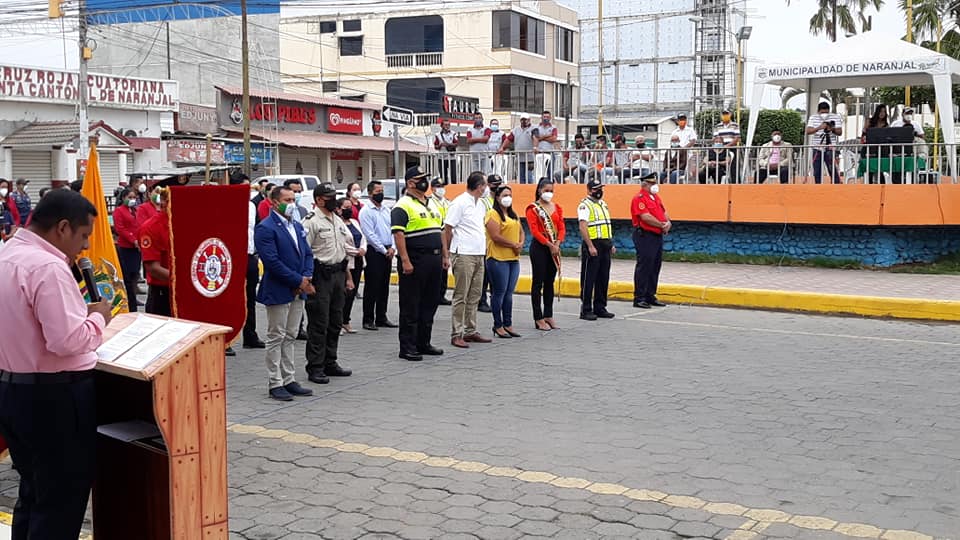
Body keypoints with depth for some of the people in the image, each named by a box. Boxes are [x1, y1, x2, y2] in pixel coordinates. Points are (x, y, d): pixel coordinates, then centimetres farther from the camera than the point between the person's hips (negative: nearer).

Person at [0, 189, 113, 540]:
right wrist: (97, 316, -9)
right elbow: (69, 340, -26)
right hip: (54, 397, -10)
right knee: (62, 503, 2)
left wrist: (81, 310, 8)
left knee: (34, 494, 20)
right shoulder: (48, 266, -21)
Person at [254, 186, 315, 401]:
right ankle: (275, 384, 7)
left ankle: (288, 380, 20)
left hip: (298, 292, 8)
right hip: (278, 292, -8)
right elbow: (272, 261, -20)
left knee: (290, 337, 13)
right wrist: (298, 281, -17)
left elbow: (307, 254, 14)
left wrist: (307, 277, -4)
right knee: (276, 338, 0)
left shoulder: (297, 226, 14)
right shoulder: (266, 228, -13)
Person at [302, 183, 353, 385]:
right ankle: (315, 368, 2)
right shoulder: (311, 222, -11)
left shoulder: (338, 221, 16)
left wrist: (348, 276, 20)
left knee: (335, 322, 13)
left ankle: (330, 363, 23)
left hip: (338, 274, 8)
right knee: (318, 324, -4)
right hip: (320, 276, -8)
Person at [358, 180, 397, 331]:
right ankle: (368, 320, 0)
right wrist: (384, 251, -12)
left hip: (387, 252, 7)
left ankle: (381, 318, 18)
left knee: (384, 286, 10)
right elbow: (370, 235, -12)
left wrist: (392, 248, -2)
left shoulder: (386, 210, 15)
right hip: (374, 252, -7)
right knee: (372, 287, -4)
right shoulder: (366, 211, -7)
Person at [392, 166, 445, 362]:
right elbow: (398, 234, -17)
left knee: (430, 303, 13)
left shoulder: (432, 204, 18)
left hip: (433, 261, 8)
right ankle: (407, 347, 3)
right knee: (410, 306, -2)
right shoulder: (403, 206, -9)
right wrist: (405, 261, -23)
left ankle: (423, 343, 22)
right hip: (414, 262, -8)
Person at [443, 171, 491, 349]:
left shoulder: (481, 204, 14)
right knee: (461, 297, -4)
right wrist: (446, 255, -15)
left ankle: (471, 331, 20)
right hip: (463, 255, -8)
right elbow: (447, 229, -10)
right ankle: (456, 334, 1)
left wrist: (484, 247, 13)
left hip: (479, 255, 8)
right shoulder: (459, 203, -10)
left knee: (474, 296, 12)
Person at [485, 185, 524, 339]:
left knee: (509, 293, 10)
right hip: (498, 258, -8)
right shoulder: (493, 214, -7)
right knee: (499, 293, -2)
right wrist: (514, 245, -10)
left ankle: (508, 324, 15)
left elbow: (521, 232, 22)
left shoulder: (513, 215, 20)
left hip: (514, 259, 8)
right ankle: (498, 325, 5)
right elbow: (496, 236, -16)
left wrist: (521, 244, 1)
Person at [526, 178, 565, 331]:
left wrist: (557, 243, -9)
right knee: (538, 283, -1)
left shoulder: (556, 207, 12)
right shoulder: (533, 208, -5)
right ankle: (538, 319, 3)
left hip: (554, 248, 6)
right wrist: (549, 244, -18)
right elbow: (534, 230, -13)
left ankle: (548, 316, 18)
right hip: (539, 247, -6)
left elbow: (562, 227, 7)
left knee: (550, 283, 11)